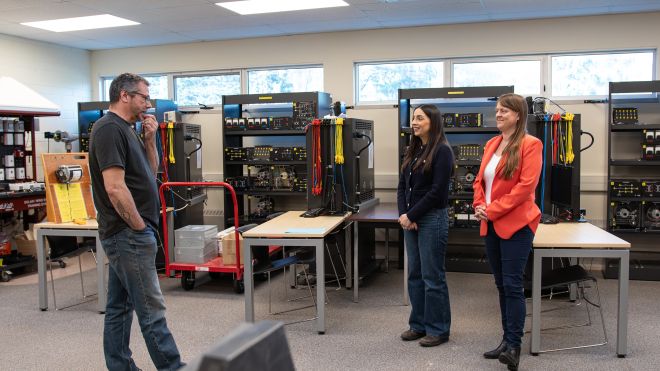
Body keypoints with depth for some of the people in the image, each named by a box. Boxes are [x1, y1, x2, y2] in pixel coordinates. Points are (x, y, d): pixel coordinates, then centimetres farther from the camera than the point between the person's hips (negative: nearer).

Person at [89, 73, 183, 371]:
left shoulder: (126, 130, 14)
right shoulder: (109, 128, -15)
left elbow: (150, 173, 20)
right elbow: (115, 187, -23)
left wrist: (150, 139, 6)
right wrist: (140, 227, -14)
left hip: (124, 235, 10)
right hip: (128, 234, -10)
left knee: (120, 306, 14)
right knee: (151, 310, -4)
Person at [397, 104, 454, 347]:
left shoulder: (442, 151, -10)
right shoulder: (413, 151, 13)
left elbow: (437, 191, -16)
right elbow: (403, 186, 11)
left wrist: (411, 216, -13)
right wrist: (403, 215, -4)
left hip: (432, 219, -7)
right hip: (411, 220, 8)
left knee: (432, 276, 0)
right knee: (414, 274, 13)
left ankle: (438, 329, 13)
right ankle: (418, 324, 25)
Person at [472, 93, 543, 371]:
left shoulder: (530, 144, -8)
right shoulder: (492, 144, 14)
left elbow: (526, 185, -17)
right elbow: (480, 180, 16)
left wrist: (492, 210, -17)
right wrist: (479, 205, -2)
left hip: (516, 223, -7)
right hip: (491, 224, 7)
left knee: (512, 285, -6)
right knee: (501, 284, 12)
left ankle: (514, 346, 3)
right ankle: (507, 339, 22)